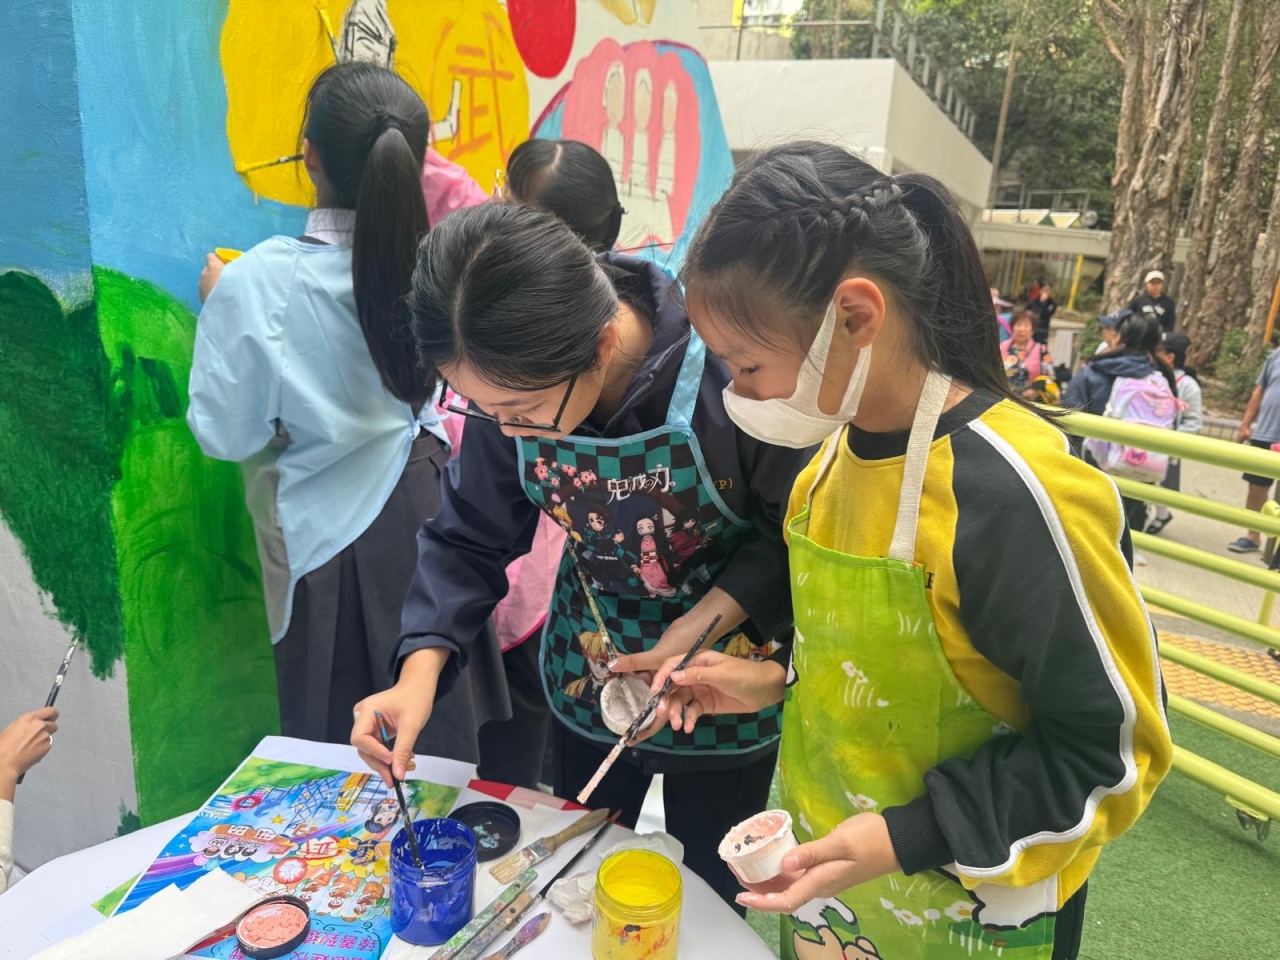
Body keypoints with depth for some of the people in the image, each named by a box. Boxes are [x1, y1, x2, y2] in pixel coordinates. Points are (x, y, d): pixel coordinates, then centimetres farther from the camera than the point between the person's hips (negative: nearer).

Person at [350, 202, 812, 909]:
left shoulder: (729, 368, -32)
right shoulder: (511, 382, -19)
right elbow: (472, 535, -9)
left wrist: (708, 622, -28)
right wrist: (421, 669, -20)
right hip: (586, 671, 3)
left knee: (708, 898, 22)